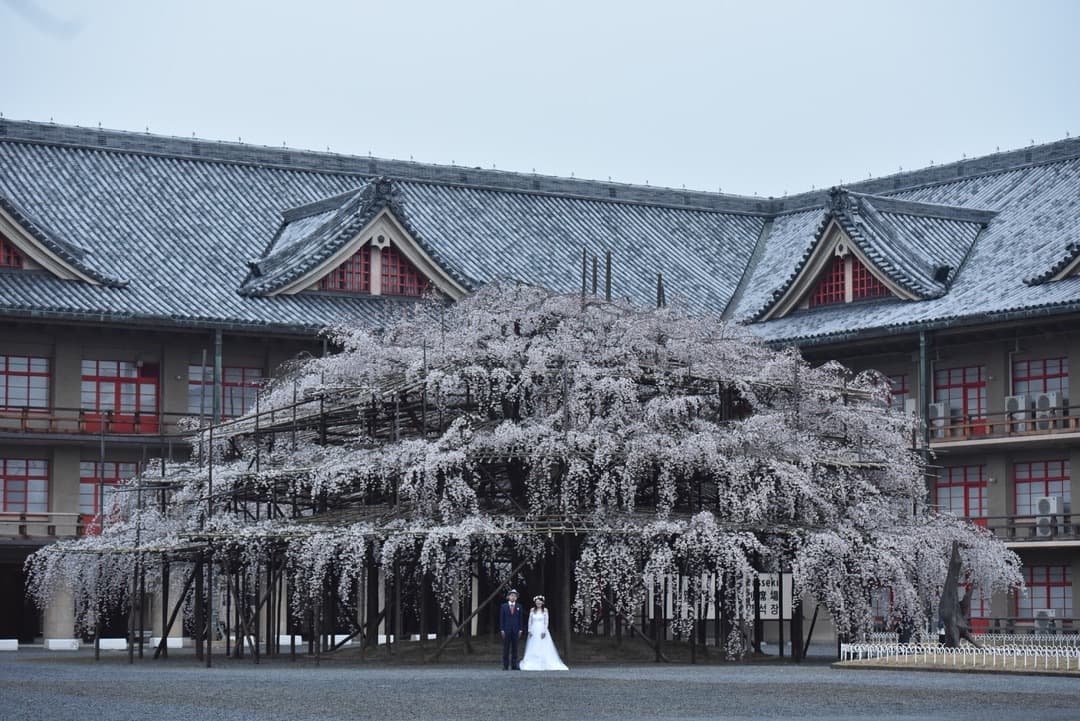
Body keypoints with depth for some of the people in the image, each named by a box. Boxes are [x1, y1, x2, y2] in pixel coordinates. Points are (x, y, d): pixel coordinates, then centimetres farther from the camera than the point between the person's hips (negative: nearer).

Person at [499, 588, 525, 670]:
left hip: (516, 631, 1)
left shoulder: (519, 607, 9)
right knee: (506, 648, -1)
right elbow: (501, 619, 2)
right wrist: (502, 630, -5)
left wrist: (520, 630, 0)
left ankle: (514, 665, 2)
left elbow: (521, 619, 8)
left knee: (515, 648, 1)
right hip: (506, 630, -1)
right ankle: (505, 665, 0)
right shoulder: (504, 606, 4)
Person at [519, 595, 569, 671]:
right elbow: (530, 621, 7)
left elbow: (546, 622, -3)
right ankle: (533, 665, -1)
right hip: (534, 631, 2)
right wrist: (529, 631, -2)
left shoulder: (545, 610, 1)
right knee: (533, 649, -2)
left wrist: (544, 631, -11)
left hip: (542, 631, -2)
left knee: (544, 648, -6)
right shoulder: (532, 610, 7)